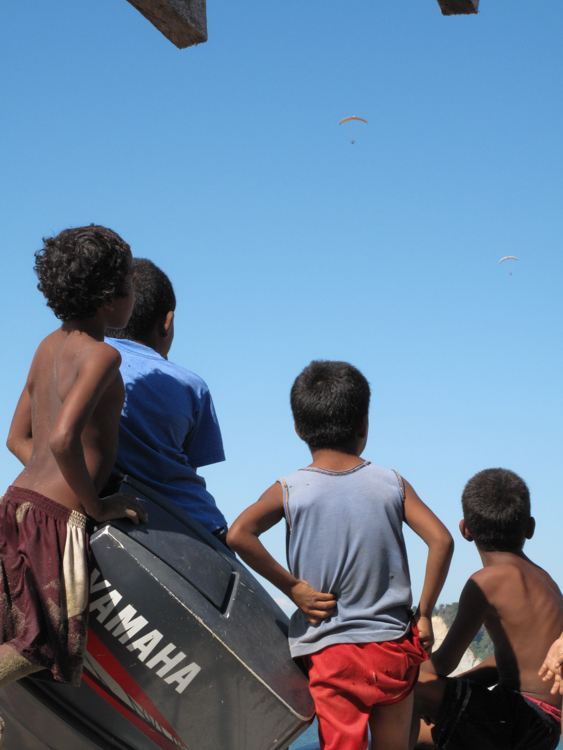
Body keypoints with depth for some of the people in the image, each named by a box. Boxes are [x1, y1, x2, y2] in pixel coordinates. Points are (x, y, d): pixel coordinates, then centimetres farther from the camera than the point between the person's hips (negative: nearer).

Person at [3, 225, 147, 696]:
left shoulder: (50, 347, 14)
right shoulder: (101, 355, -13)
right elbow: (63, 439, -28)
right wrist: (95, 506, -14)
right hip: (57, 515, -9)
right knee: (48, 645, 0)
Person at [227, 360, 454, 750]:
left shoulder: (289, 491, -4)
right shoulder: (392, 484, 0)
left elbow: (238, 535, -18)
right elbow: (441, 541, -7)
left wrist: (291, 587, -10)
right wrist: (424, 615, 1)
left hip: (329, 651, -2)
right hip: (393, 648, 2)